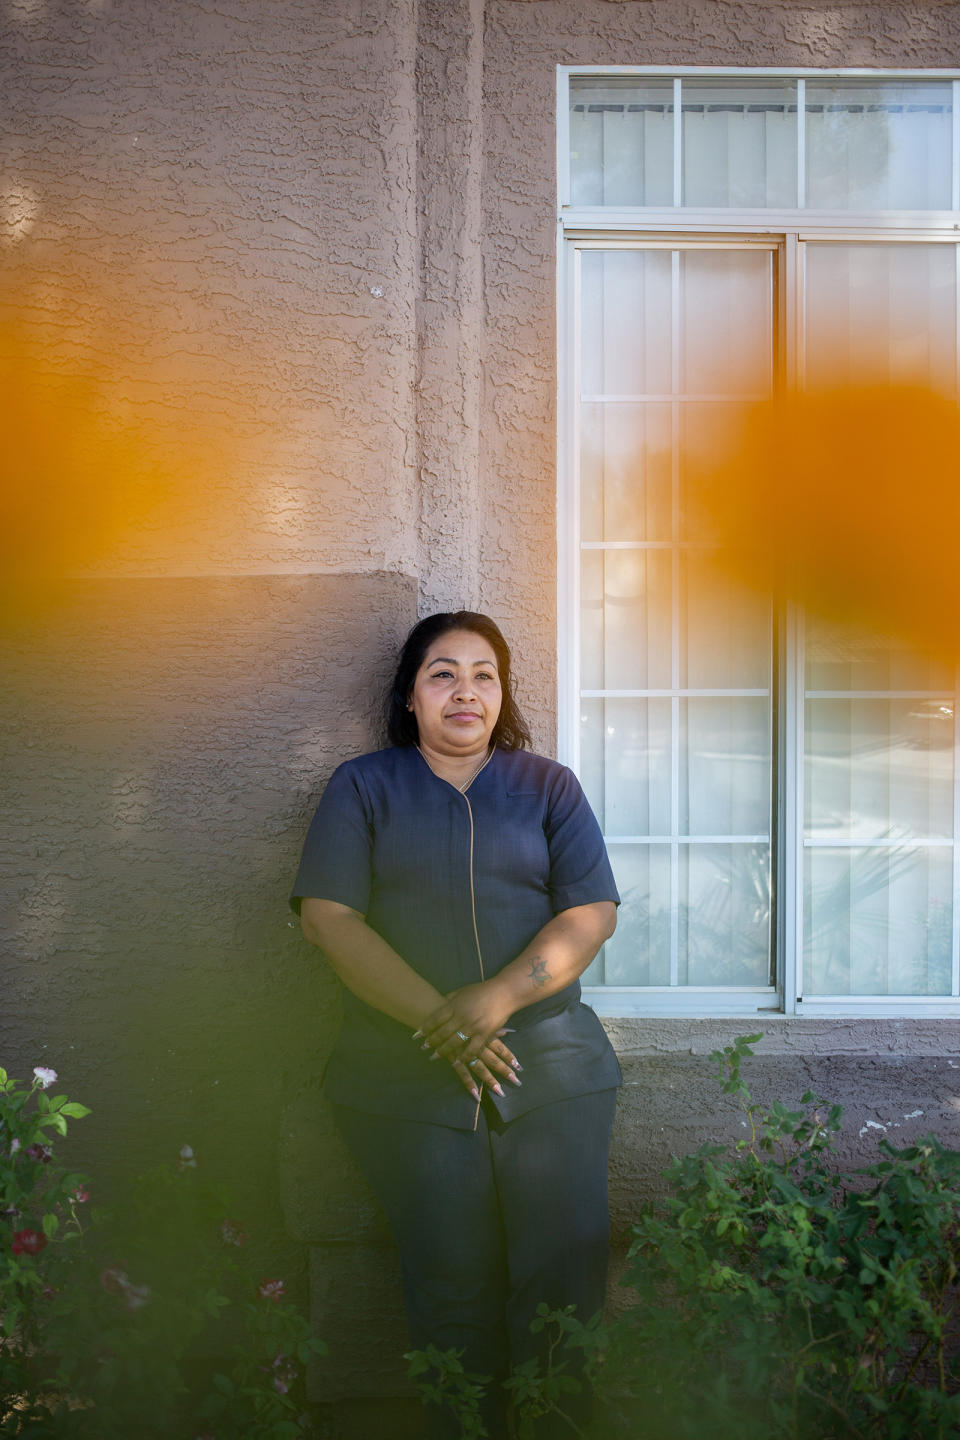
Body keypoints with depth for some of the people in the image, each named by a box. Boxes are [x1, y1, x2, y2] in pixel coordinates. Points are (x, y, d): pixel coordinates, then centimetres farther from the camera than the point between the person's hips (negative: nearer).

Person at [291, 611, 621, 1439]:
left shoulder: (547, 786, 14)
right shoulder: (363, 787, 11)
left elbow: (593, 913, 4)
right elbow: (328, 916, 0)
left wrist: (501, 997, -13)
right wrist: (436, 1017, -12)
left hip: (550, 1063, 1)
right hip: (408, 1071, -1)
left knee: (568, 1269, -9)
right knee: (451, 1285, -8)